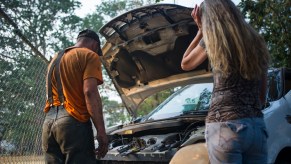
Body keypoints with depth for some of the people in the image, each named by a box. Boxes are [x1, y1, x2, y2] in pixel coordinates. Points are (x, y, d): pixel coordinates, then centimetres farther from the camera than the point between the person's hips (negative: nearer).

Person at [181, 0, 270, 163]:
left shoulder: (213, 40, -1)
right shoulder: (257, 42, 13)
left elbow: (185, 64, 18)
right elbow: (262, 97, 18)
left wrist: (201, 30, 19)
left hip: (225, 126, -5)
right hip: (258, 127, 5)